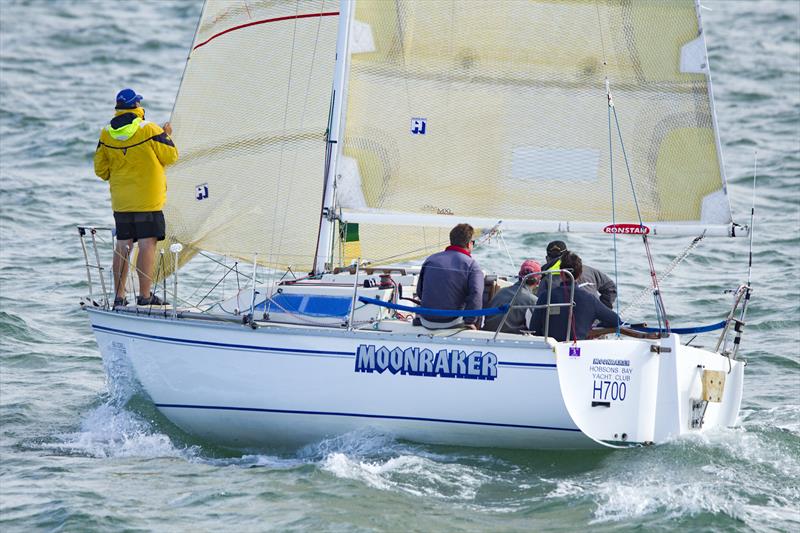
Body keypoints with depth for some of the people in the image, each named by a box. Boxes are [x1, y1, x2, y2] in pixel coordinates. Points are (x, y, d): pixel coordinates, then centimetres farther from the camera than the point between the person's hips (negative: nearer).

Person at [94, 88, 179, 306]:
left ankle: (119, 296, 11)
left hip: (120, 200, 5)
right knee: (147, 244, -3)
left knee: (123, 245, 10)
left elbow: (101, 169, 7)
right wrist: (166, 136, 13)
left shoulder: (106, 133, 2)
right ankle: (145, 295, -6)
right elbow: (170, 157, -3)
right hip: (147, 199, -5)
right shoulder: (149, 130, -12)